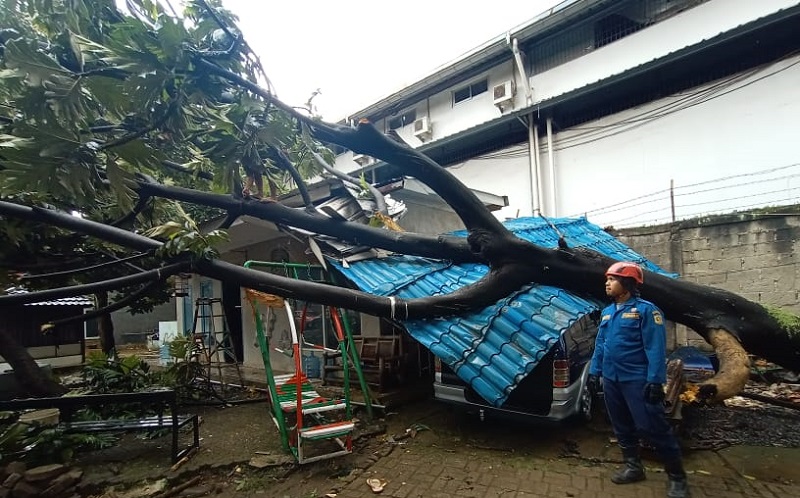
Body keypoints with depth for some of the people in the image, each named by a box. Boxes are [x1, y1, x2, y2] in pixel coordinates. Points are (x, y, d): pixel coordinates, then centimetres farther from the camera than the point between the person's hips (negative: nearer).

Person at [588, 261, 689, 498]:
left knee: (652, 428, -3)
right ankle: (633, 467, 30)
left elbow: (656, 348, -15)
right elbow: (600, 344, 16)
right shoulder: (607, 312, 11)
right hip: (611, 379, 7)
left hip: (637, 380, -7)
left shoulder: (645, 309, -10)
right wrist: (594, 371, 12)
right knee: (622, 427, 16)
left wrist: (655, 380, -20)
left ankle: (677, 477, 13)